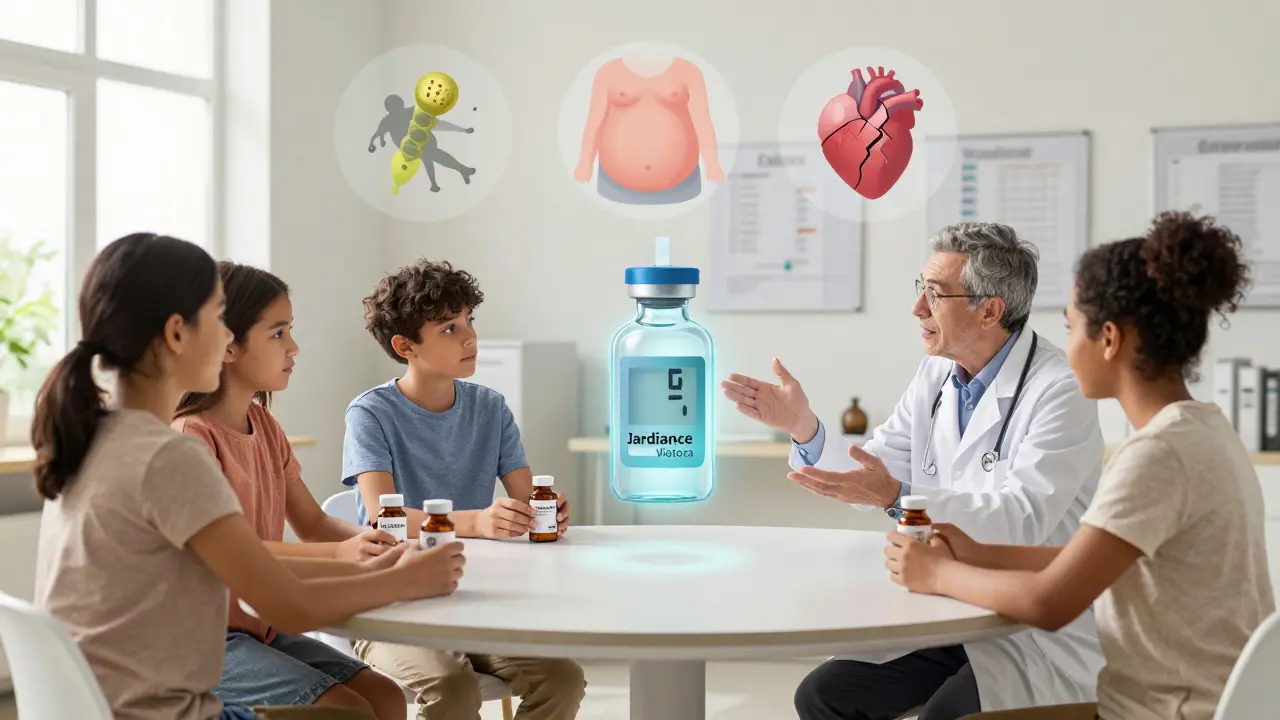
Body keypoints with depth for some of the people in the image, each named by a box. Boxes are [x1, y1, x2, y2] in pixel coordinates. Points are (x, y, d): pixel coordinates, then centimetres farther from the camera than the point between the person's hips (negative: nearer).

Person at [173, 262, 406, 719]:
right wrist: (339, 553, -35)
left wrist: (369, 543, -9)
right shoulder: (191, 434, -17)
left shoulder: (264, 425, 11)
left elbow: (312, 523, 12)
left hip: (260, 625, 8)